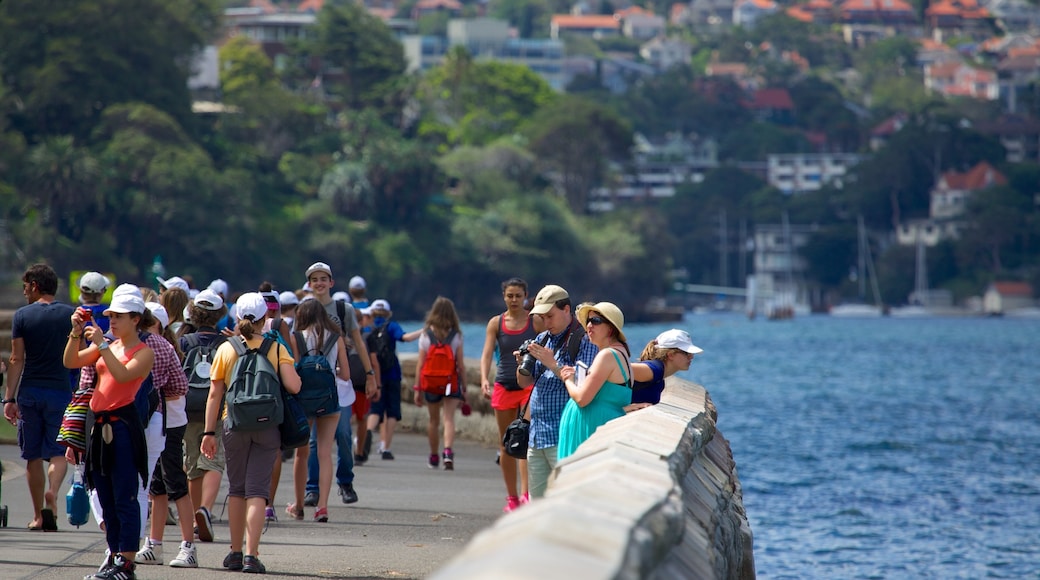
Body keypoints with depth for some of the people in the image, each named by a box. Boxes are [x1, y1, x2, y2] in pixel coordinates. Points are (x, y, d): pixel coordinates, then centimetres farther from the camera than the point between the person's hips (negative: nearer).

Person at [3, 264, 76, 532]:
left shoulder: (22, 316, -1)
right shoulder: (70, 315, 1)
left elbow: (16, 360, -3)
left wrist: (10, 399, -1)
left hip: (30, 391, 0)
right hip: (61, 390, 0)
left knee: (33, 455, 9)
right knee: (59, 451, 3)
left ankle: (38, 515, 13)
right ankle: (52, 492, -25)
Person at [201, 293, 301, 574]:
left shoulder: (226, 349, 0)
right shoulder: (276, 348, -3)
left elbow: (214, 394, 0)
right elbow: (293, 386, -13)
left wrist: (209, 432, 5)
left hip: (234, 425, 1)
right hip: (267, 425, -1)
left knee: (236, 489, 14)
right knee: (257, 490, -1)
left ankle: (236, 552, 17)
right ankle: (251, 554, -12)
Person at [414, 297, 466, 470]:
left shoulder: (426, 335, -1)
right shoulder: (456, 336, -3)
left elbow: (420, 365, -2)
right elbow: (461, 365, -3)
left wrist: (418, 389, 2)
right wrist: (464, 387, 4)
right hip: (451, 382, -1)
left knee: (433, 420, 15)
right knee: (449, 418, -7)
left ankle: (433, 457, 27)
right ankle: (448, 451, -29)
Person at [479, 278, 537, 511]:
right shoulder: (496, 323, 5)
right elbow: (487, 353, -4)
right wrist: (484, 379, -20)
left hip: (530, 385, -3)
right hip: (504, 386, 3)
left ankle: (525, 492, -26)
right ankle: (511, 497, 15)